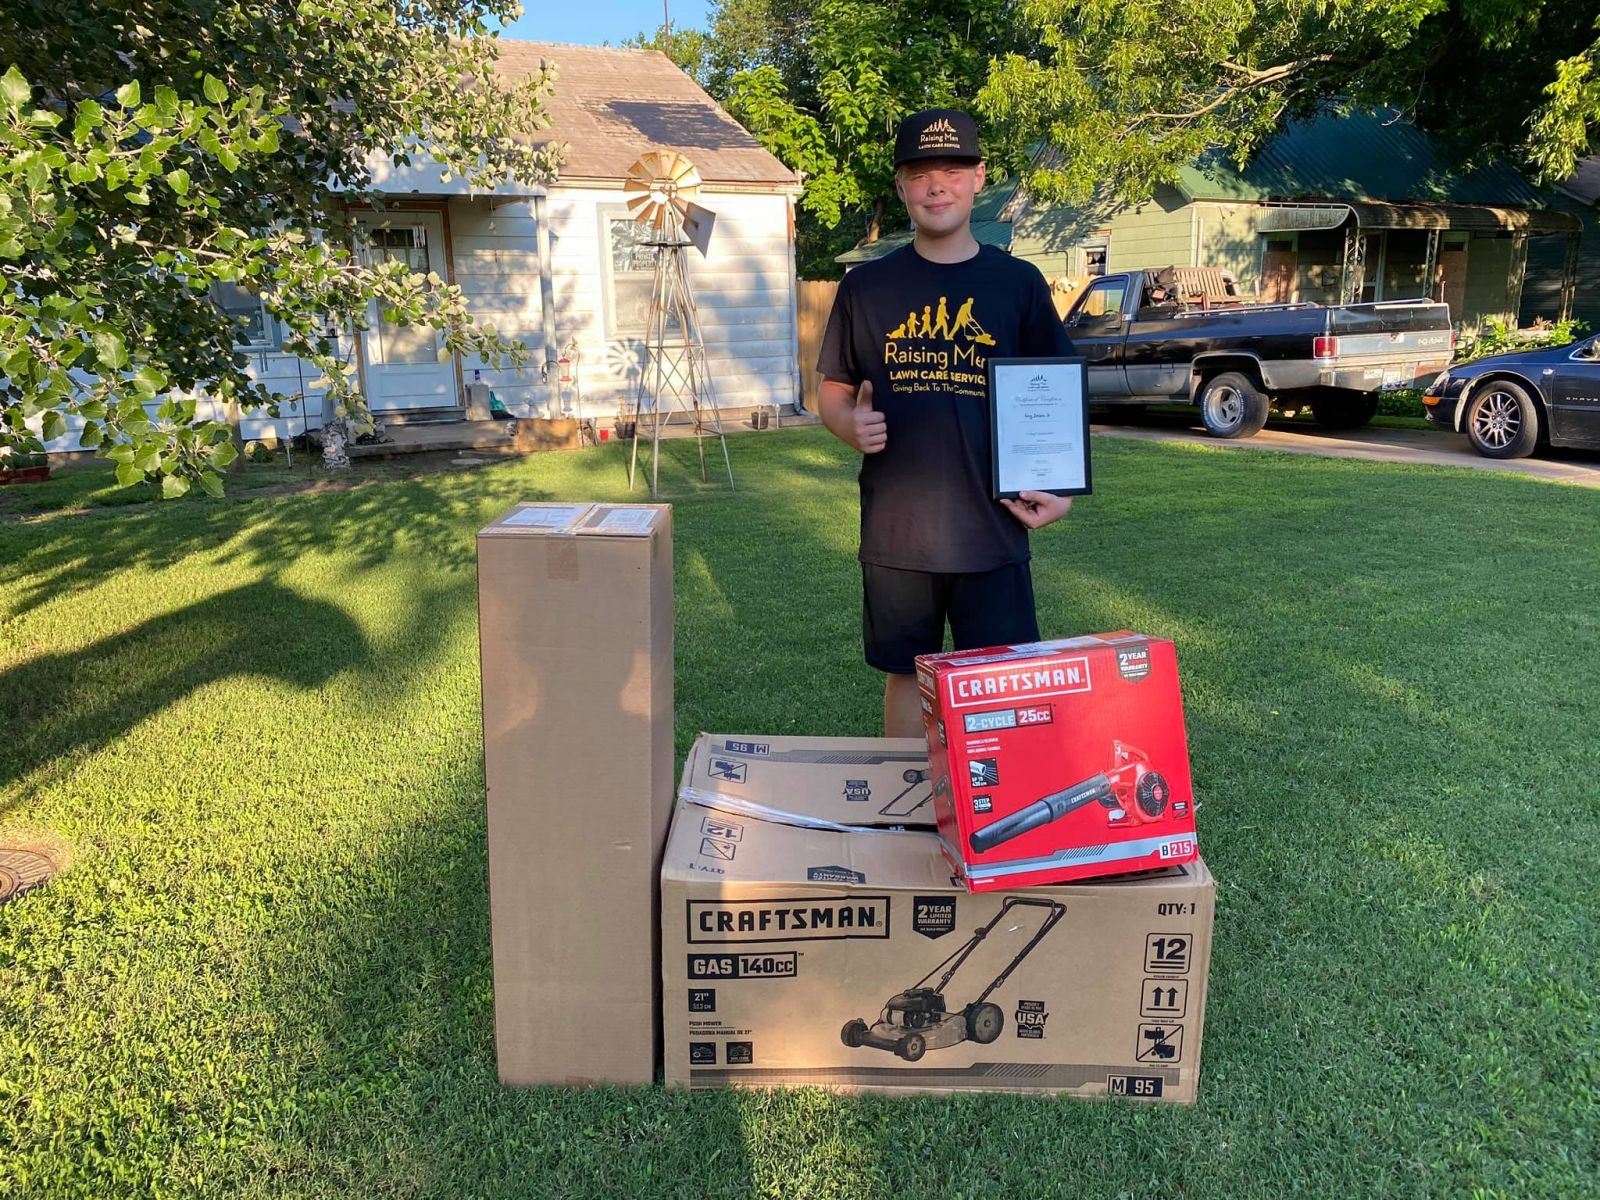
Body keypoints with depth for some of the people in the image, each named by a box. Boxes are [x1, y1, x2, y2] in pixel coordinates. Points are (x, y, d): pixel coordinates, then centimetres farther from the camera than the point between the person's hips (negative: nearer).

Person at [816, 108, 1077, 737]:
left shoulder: (1018, 283, 4)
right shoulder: (867, 286, 5)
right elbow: (831, 392, 11)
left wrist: (1061, 487, -8)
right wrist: (851, 425, -12)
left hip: (992, 528, -1)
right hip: (894, 529, 1)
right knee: (907, 676, 11)